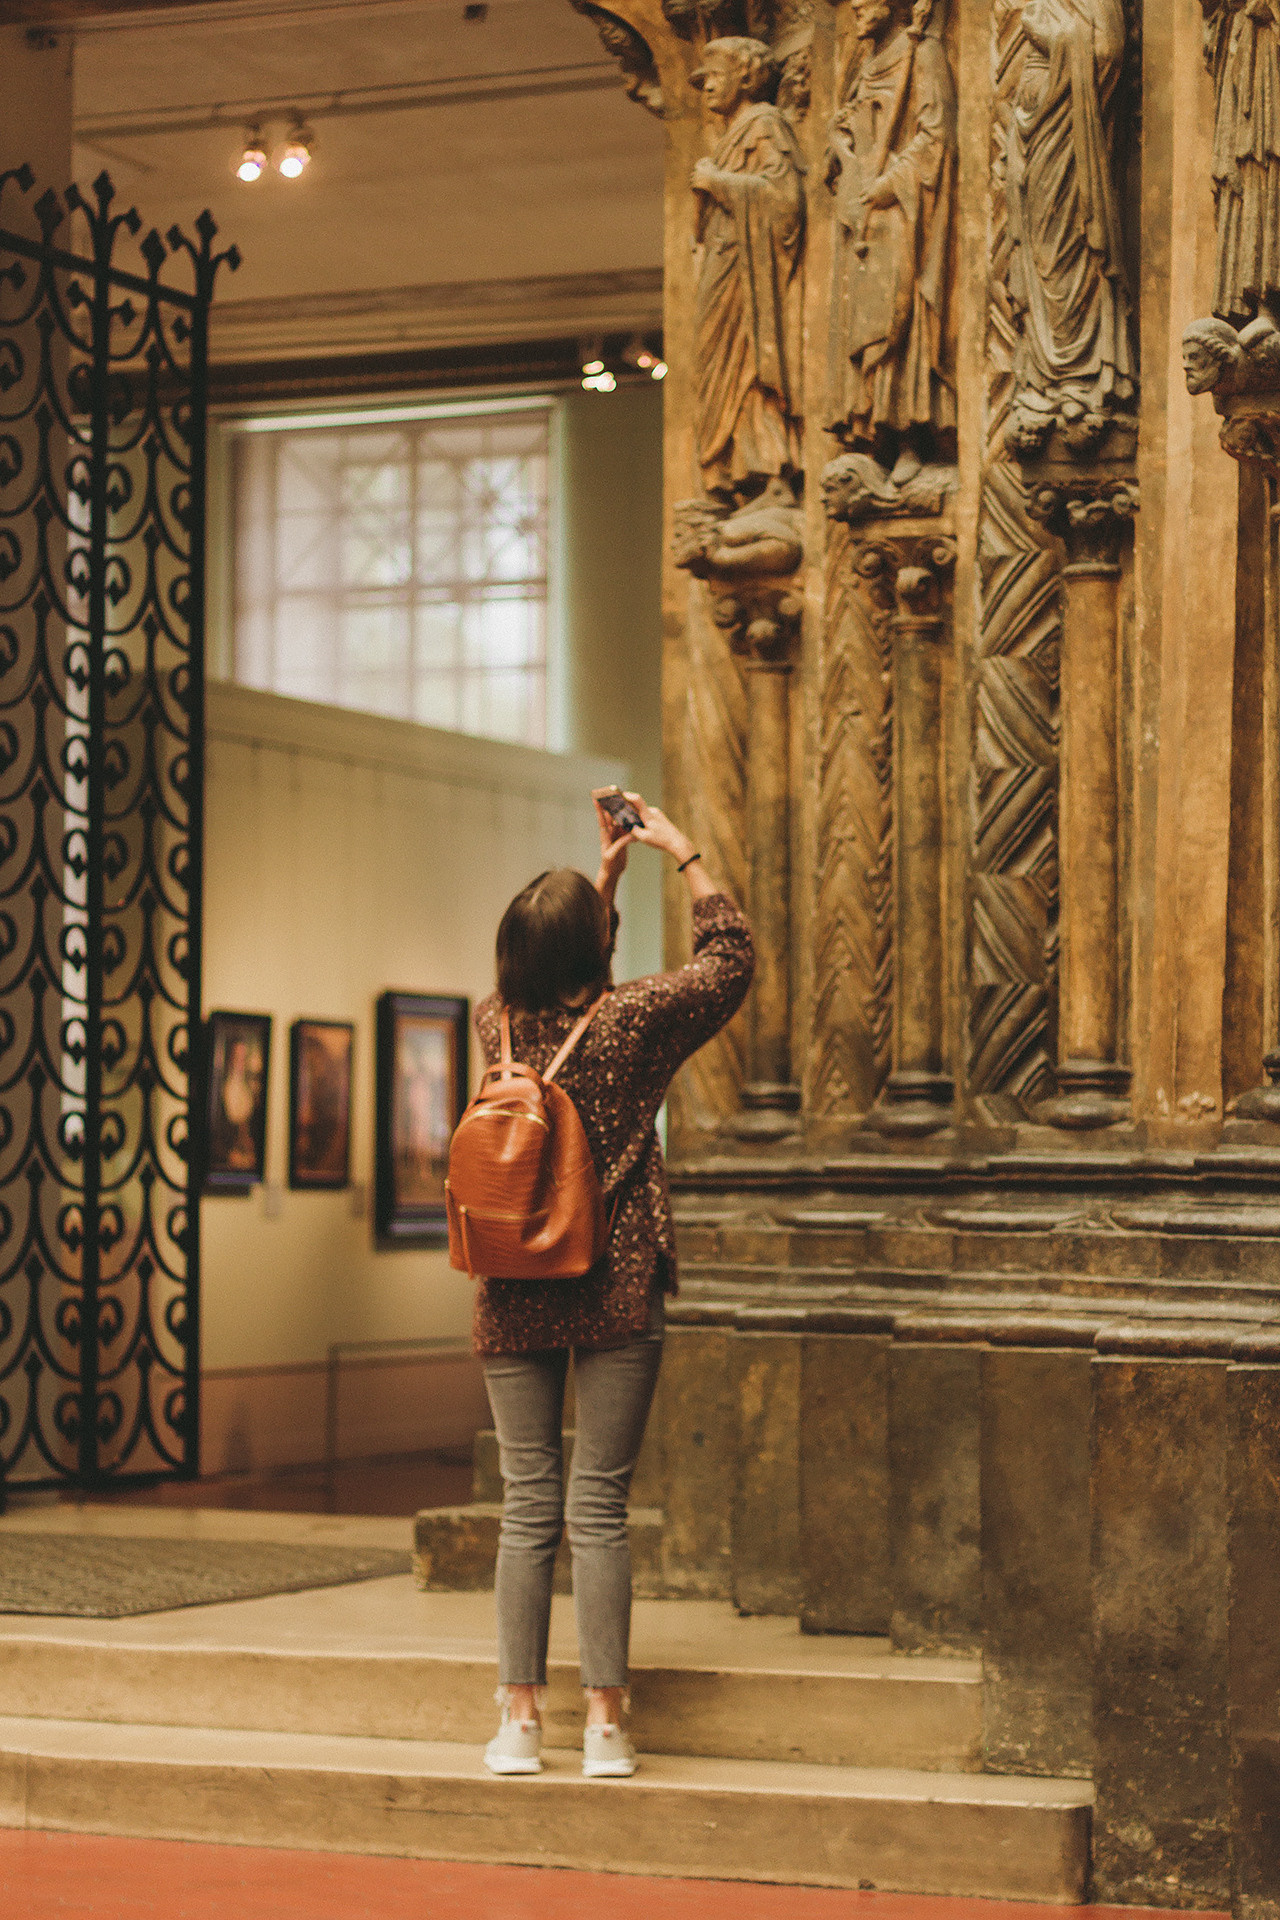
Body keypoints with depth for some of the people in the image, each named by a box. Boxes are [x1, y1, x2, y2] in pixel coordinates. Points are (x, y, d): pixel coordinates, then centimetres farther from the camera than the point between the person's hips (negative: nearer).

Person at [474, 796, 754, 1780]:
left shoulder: (499, 1024, 2)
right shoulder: (631, 1022, -9)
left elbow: (559, 981, 24)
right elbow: (731, 957, 6)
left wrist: (608, 871, 28)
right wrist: (684, 854, 14)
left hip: (513, 1297, 3)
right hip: (614, 1292, -3)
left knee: (528, 1505, 7)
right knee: (599, 1506, -1)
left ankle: (521, 1717, 8)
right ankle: (605, 1721, 1)